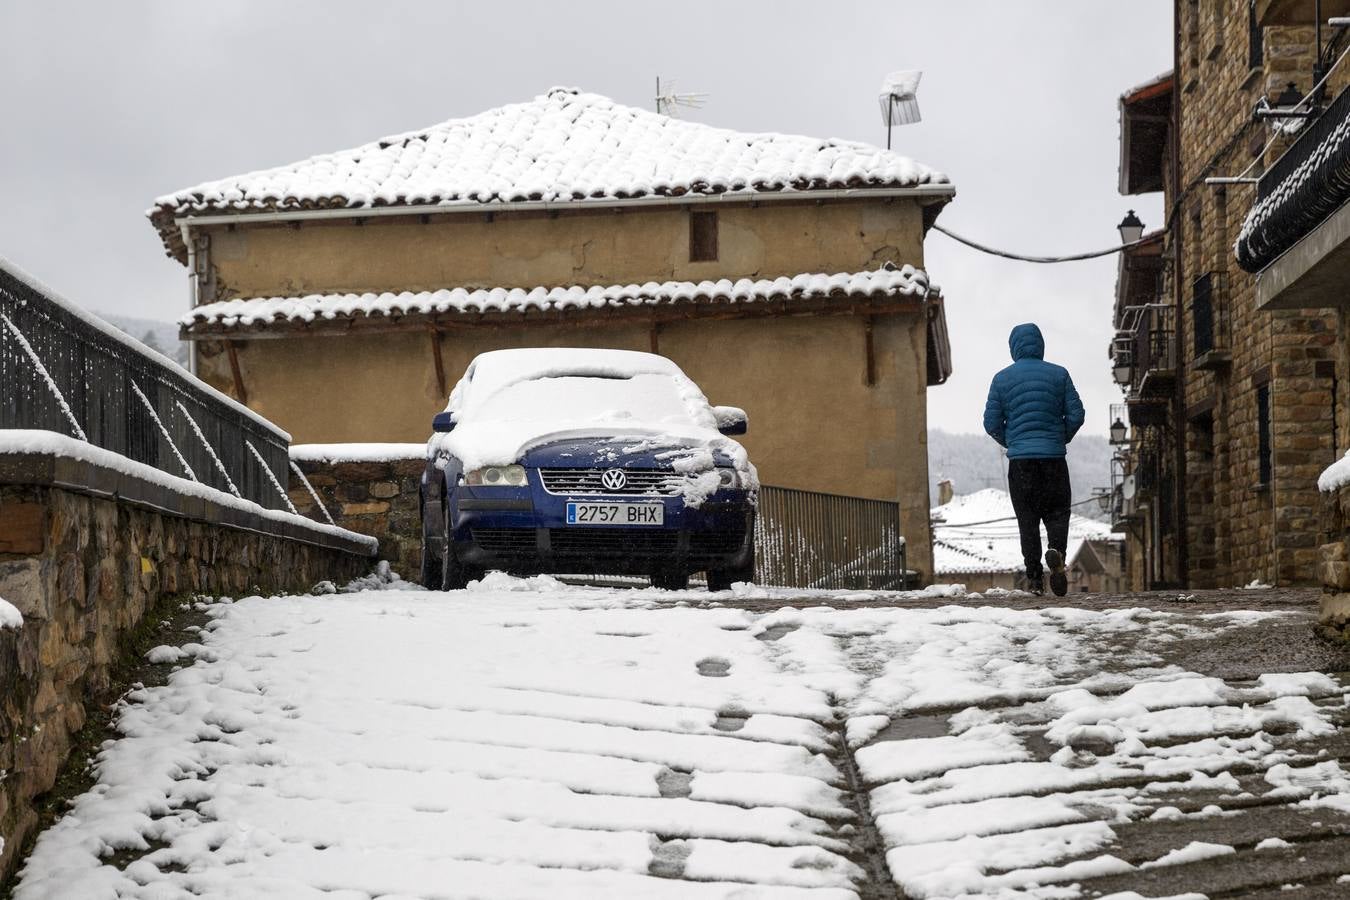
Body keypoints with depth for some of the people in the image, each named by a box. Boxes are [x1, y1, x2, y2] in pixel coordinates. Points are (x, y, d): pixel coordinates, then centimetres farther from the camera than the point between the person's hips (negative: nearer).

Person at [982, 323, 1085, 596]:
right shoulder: (1058, 374, 2)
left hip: (1020, 460, 0)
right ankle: (1056, 551, -22)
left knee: (1027, 519, 6)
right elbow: (1076, 414, 0)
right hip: (1054, 456, 0)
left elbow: (991, 422, 1)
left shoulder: (1002, 379, 2)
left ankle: (1034, 577, 0)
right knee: (1057, 512, 8)